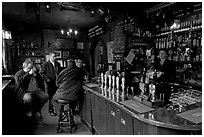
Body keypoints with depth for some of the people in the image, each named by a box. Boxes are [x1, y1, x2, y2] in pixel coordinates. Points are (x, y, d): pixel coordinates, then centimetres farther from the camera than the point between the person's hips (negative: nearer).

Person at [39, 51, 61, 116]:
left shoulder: (58, 64, 10)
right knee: (50, 97, 3)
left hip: (56, 83, 4)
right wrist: (47, 79, -13)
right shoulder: (45, 64, -3)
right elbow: (41, 73, -3)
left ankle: (52, 109, 22)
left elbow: (60, 72, 19)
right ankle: (50, 110, 17)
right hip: (49, 83, -4)